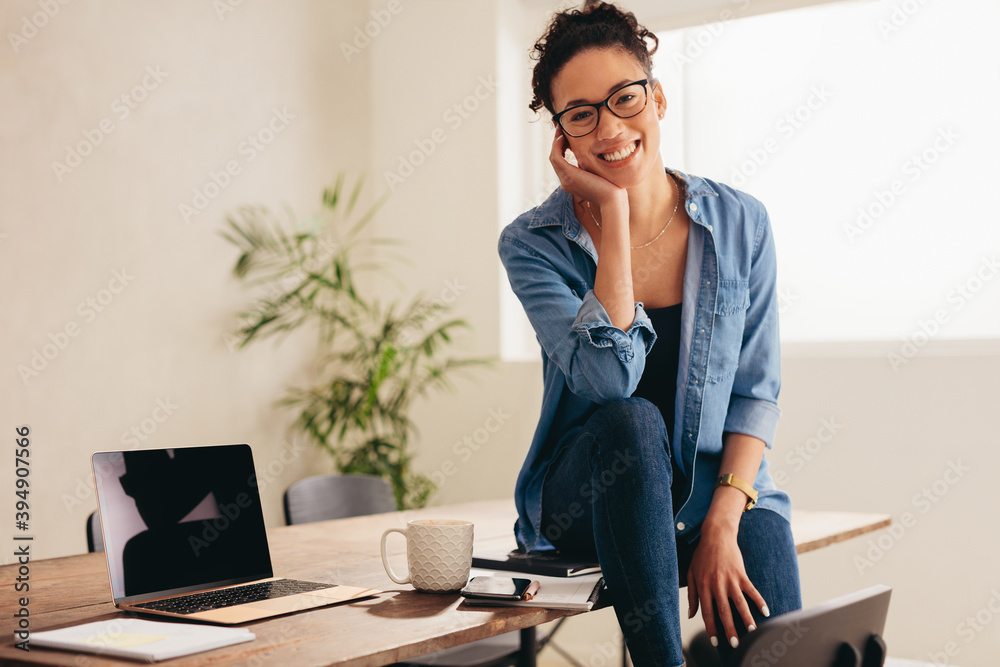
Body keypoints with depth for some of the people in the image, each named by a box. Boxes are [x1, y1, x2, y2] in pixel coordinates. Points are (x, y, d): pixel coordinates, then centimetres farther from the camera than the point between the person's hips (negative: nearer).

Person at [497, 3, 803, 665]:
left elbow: (758, 391, 0)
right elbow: (611, 378, -23)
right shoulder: (533, 244, -8)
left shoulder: (740, 223, -2)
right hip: (594, 492, 0)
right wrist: (613, 214, -20)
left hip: (723, 492, 1)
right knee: (632, 421, -35)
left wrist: (722, 522, -14)